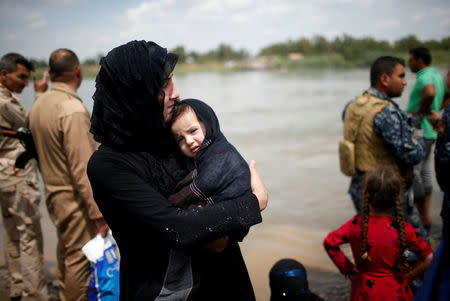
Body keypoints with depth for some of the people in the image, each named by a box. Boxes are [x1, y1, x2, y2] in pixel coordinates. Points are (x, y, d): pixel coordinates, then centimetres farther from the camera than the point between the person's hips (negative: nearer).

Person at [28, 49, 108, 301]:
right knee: (81, 259, 2)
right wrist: (99, 212, -20)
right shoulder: (73, 110, -22)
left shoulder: (38, 105, 5)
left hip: (53, 194, 9)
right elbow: (82, 169, -24)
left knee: (66, 254, 22)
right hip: (76, 198, -9)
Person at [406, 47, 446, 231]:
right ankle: (426, 216, 24)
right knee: (425, 172, 15)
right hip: (431, 131, 10)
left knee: (412, 172, -4)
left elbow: (430, 93, -40)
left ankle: (424, 219, 0)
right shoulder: (437, 76, 13)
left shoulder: (424, 77, -18)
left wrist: (421, 111, -23)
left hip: (419, 131, -10)